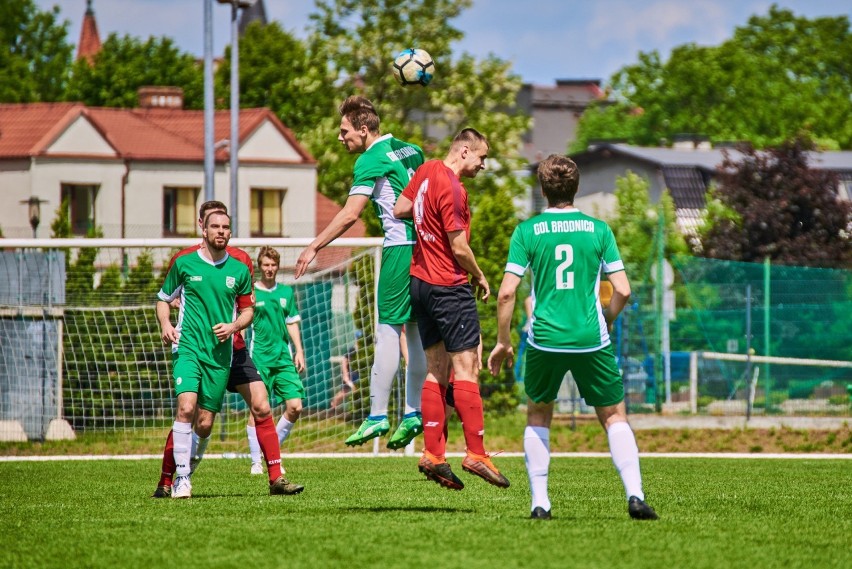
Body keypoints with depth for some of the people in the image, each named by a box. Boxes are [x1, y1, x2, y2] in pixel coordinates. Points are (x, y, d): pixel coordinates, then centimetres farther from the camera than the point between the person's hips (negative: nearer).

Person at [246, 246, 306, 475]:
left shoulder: (286, 292, 13)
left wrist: (299, 351, 10)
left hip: (284, 356, 4)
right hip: (259, 356, -4)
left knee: (295, 407, -6)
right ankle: (256, 461, 3)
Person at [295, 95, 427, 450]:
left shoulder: (371, 159, -9)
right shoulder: (411, 151, 15)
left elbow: (350, 214, -16)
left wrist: (314, 248, -13)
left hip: (401, 248, -8)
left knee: (388, 331, -6)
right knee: (416, 330, 11)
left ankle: (377, 416, -7)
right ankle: (413, 413, 10)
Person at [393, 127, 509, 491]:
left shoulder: (427, 171, 7)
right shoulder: (452, 190, -18)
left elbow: (399, 209, 16)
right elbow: (459, 247, -16)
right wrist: (480, 277, -1)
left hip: (420, 281, 9)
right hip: (450, 287, -9)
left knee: (436, 370, 8)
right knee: (465, 368, -8)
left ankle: (433, 454, 5)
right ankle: (476, 453, -11)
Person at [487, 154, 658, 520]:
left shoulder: (527, 231, 0)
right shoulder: (598, 229, 3)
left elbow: (507, 293, -4)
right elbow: (623, 290, 0)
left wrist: (502, 342, 7)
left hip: (544, 340, 0)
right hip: (591, 340, 0)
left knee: (538, 417, 18)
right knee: (614, 417, 11)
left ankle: (539, 501, 9)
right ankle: (634, 494, -5)